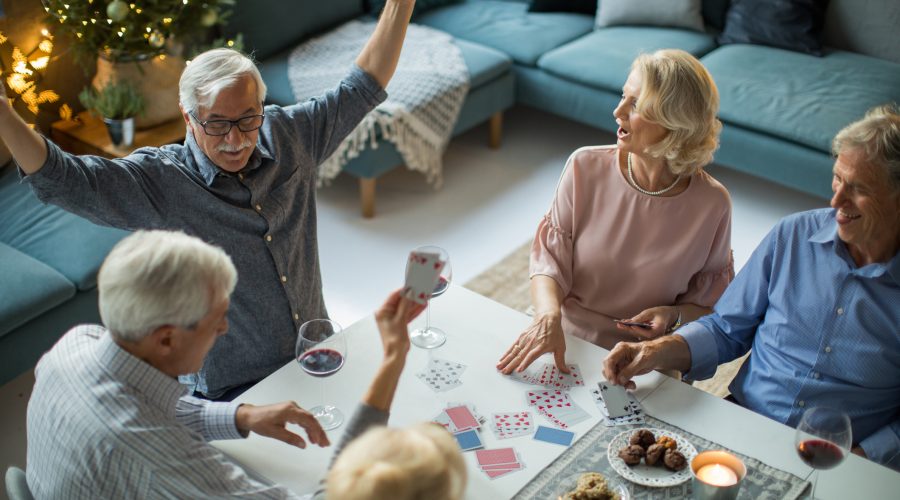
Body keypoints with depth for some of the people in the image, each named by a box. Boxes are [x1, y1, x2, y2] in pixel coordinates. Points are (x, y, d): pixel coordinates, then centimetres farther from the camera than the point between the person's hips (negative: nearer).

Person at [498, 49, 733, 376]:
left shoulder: (711, 203, -8)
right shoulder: (585, 168, -7)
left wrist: (674, 316, -15)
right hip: (566, 338, 1)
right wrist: (549, 316, -24)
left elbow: (711, 302, 6)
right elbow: (549, 260, -5)